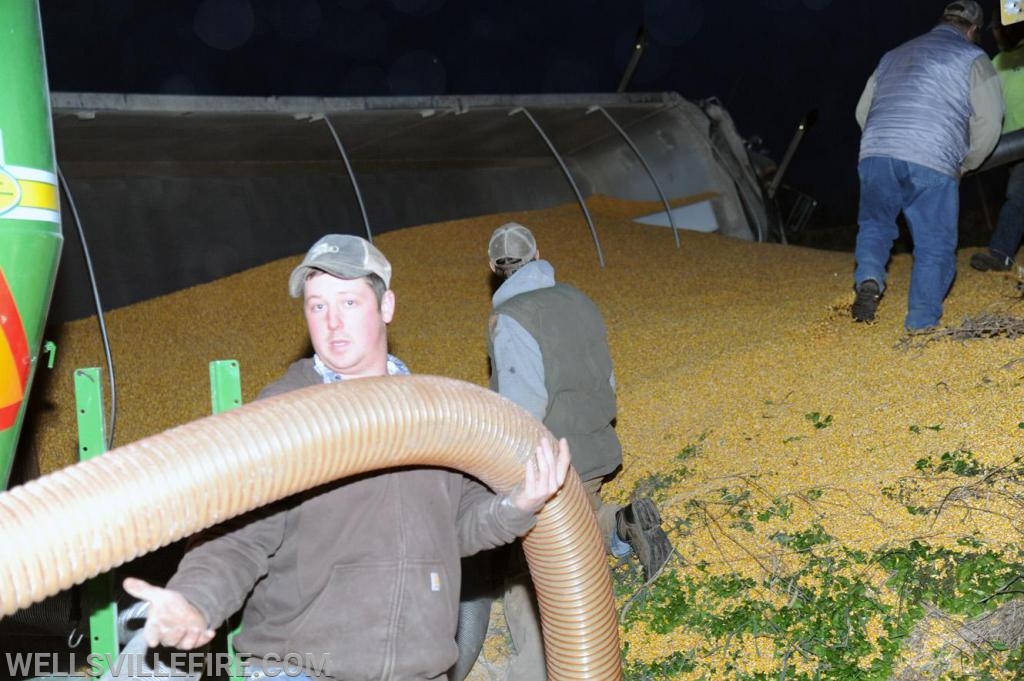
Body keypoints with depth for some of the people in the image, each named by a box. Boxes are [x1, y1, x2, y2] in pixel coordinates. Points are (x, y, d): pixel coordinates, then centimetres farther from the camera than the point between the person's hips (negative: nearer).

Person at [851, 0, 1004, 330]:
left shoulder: (894, 55, 26)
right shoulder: (973, 59, 11)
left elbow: (863, 111, 26)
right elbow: (988, 123, 5)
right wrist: (965, 164, 20)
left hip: (875, 152, 4)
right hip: (932, 163, -3)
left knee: (875, 222, 21)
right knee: (935, 245, 7)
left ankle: (868, 278, -6)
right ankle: (922, 325, 3)